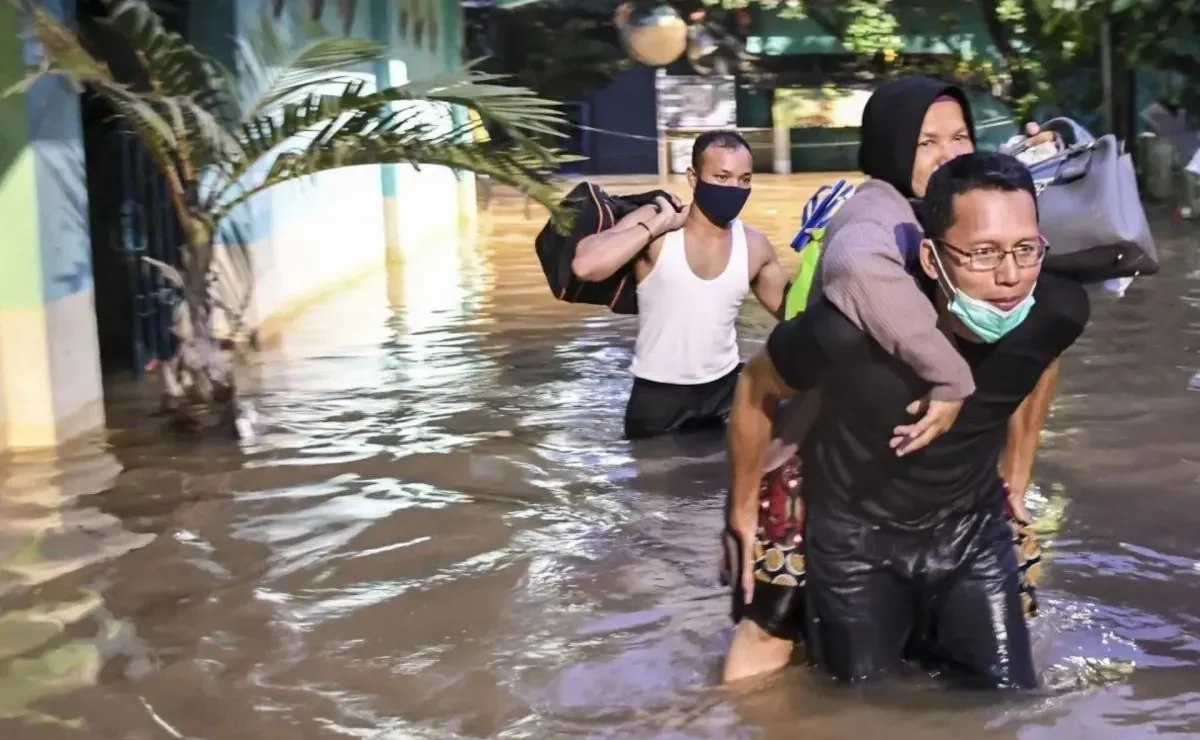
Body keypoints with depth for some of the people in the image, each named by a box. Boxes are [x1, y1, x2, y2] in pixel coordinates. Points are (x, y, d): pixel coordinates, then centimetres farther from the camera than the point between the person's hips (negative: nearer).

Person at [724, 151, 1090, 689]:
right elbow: (756, 389, -13)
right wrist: (744, 512, -1)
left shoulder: (1058, 312, -24)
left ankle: (922, 637, 33)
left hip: (972, 527, 3)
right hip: (856, 533, -3)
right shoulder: (852, 329, -35)